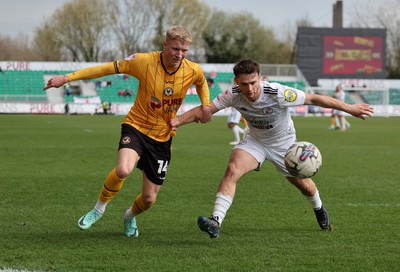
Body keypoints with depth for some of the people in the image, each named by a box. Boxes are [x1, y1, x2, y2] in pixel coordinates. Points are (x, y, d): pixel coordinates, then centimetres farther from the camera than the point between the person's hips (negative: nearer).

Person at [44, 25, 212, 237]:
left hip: (162, 137, 3)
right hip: (136, 126, -3)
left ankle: (130, 217, 41)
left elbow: (202, 83, 18)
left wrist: (206, 106, -2)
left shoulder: (193, 71, -8)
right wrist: (67, 78, -10)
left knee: (149, 198, 3)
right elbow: (108, 68, -8)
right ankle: (99, 208, -5)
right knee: (123, 170, -34)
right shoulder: (144, 61, -16)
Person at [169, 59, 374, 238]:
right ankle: (216, 222, -31)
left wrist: (351, 109, -24)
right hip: (255, 141, 1)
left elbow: (313, 99, -26)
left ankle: (319, 209, 52)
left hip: (284, 144, -1)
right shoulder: (233, 95, -25)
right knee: (232, 170, -26)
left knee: (301, 183, 16)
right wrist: (178, 121, -36)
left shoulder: (277, 93, -34)